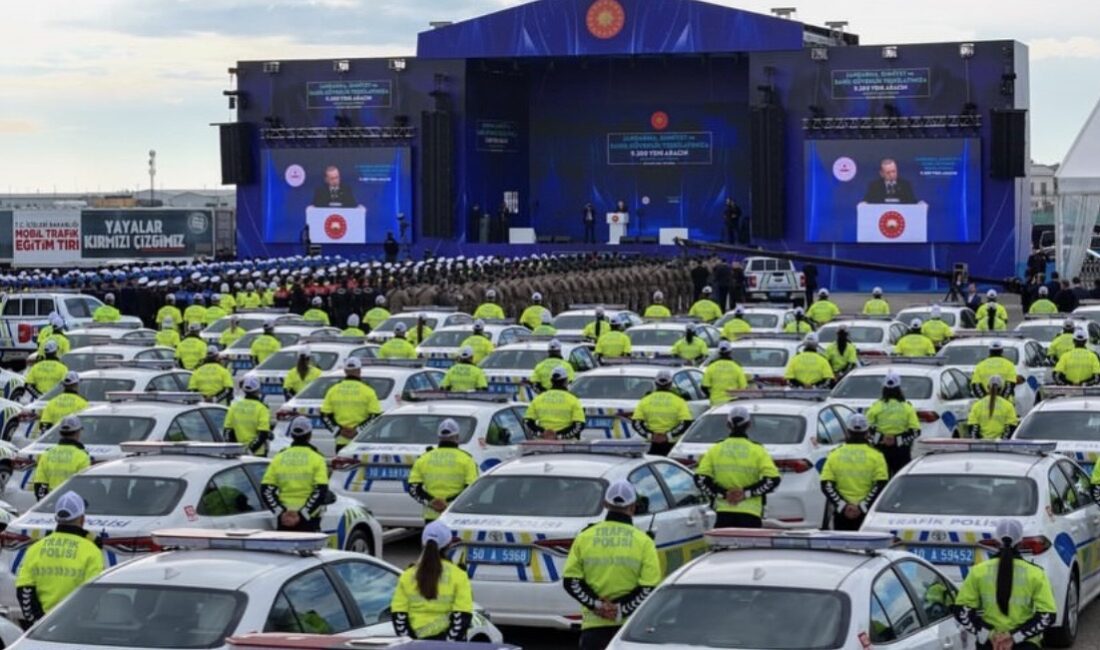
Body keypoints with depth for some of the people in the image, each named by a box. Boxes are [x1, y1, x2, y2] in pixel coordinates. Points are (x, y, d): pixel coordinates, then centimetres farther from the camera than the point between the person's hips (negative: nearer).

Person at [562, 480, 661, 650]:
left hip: (593, 624, 1)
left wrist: (597, 604, -4)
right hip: (631, 627, -1)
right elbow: (650, 587, -10)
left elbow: (570, 580, 0)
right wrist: (621, 610, -9)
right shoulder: (643, 542, -3)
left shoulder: (585, 537, 4)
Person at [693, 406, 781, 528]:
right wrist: (746, 493, -9)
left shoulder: (715, 450, 5)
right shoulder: (757, 450, -1)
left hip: (724, 513, 2)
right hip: (750, 513, -2)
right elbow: (773, 479, -11)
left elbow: (700, 478, -2)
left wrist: (722, 493, -5)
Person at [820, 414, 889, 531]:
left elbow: (826, 485, -3)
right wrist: (862, 507, -11)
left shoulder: (835, 454, 4)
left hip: (841, 512, 2)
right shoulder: (875, 455, -2)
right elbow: (881, 485, -11)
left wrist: (843, 506, -6)